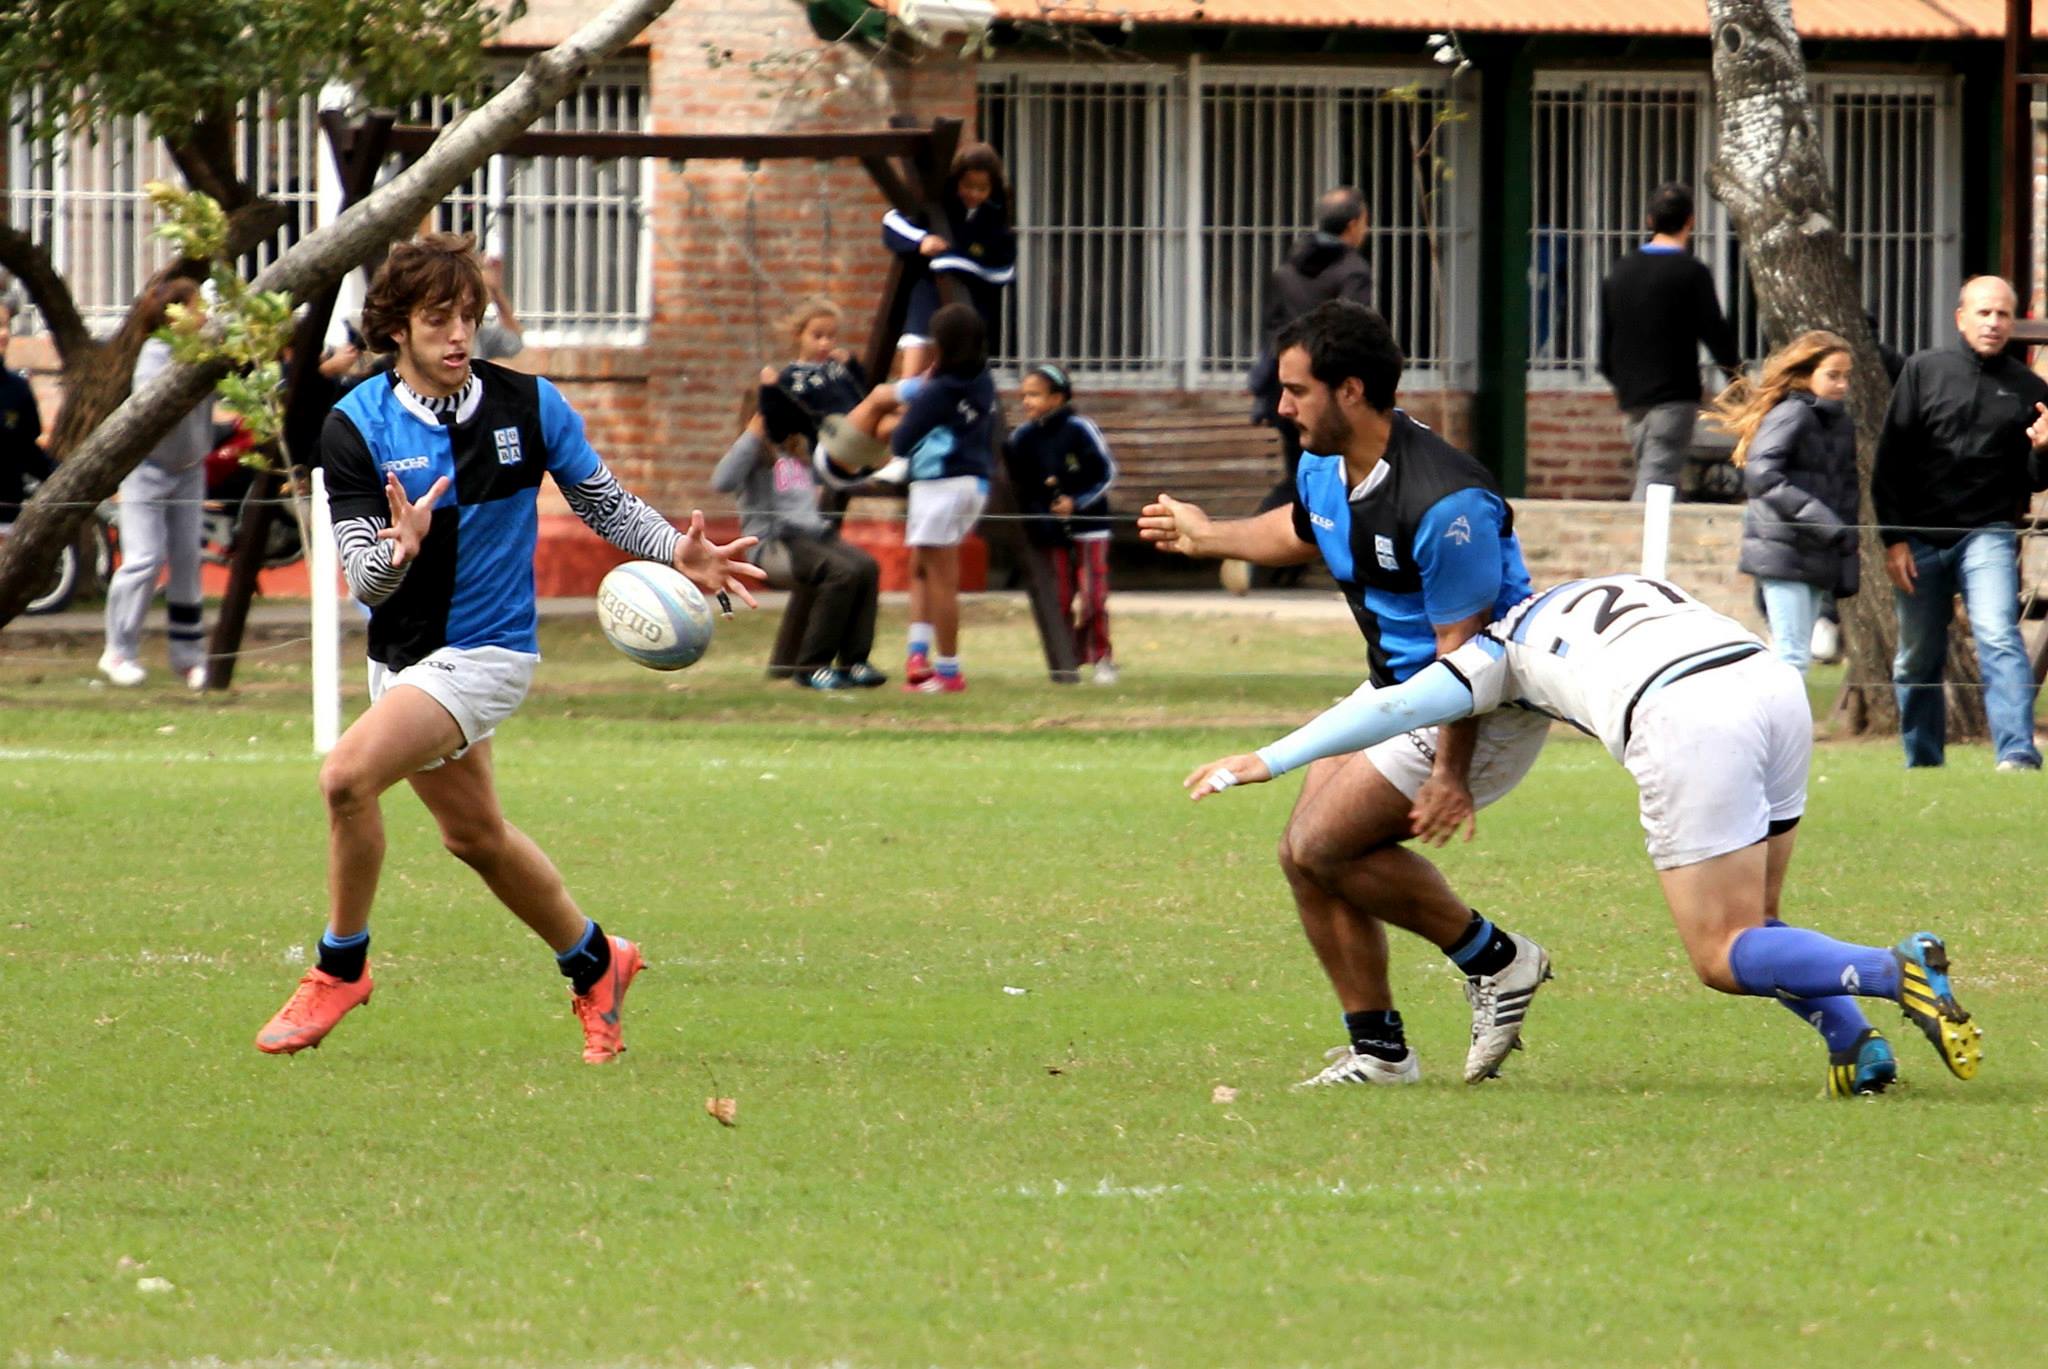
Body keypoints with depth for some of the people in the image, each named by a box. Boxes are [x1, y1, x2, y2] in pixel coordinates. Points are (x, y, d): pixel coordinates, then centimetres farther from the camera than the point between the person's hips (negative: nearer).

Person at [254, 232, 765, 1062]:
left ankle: (341, 967, -6)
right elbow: (363, 580, -14)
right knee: (473, 835, 20)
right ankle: (594, 964, 44)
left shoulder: (528, 406, -9)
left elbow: (605, 504, 5)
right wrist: (397, 551, -37)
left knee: (347, 775, -25)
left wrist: (676, 553, -12)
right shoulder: (357, 426, -10)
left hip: (485, 651, -4)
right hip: (403, 653, 4)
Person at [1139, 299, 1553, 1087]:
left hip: (1491, 706, -10)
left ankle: (1495, 961, 0)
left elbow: (1465, 647, -26)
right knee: (1304, 854, 1)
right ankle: (1379, 1050, 10)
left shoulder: (1443, 505, -28)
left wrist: (1451, 773, -27)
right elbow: (1301, 531, 27)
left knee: (1324, 843, -15)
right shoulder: (1325, 469, 1)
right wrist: (1206, 537, 41)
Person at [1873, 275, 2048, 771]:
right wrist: (1893, 538, -3)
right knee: (1917, 659, 8)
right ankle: (1922, 761, 20)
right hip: (1920, 538, 1)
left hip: (1989, 532, -1)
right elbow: (1889, 460, 3)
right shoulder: (1924, 371, 3)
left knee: (1999, 636, -20)